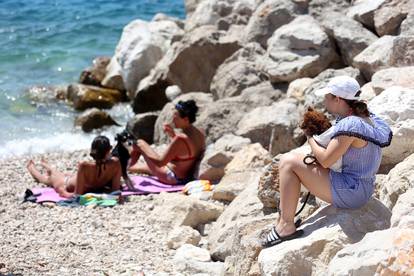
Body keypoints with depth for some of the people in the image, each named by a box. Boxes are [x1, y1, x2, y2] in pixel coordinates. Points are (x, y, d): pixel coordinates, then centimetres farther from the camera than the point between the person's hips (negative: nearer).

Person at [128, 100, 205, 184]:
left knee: (139, 143, 6)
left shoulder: (181, 139, -31)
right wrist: (173, 135, 3)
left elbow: (160, 162, -25)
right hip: (186, 177, 8)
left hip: (172, 178, -8)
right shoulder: (200, 134, -5)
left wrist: (139, 146, -12)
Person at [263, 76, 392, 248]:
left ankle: (286, 226, -9)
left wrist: (311, 140, -3)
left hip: (348, 193, -11)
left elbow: (326, 160, -22)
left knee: (288, 162, -10)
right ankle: (284, 213, 23)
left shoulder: (349, 125, -23)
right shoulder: (367, 117, 8)